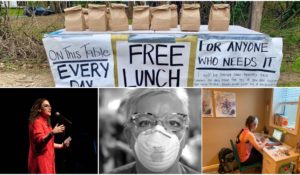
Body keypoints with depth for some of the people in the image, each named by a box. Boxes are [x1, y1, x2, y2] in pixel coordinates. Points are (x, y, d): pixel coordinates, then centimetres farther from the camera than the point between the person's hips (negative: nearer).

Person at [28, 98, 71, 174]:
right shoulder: (37, 122, -10)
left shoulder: (46, 123, 18)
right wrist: (52, 133, -37)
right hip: (41, 161, -9)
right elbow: (40, 141, -23)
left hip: (48, 160, 9)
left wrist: (61, 145, 17)